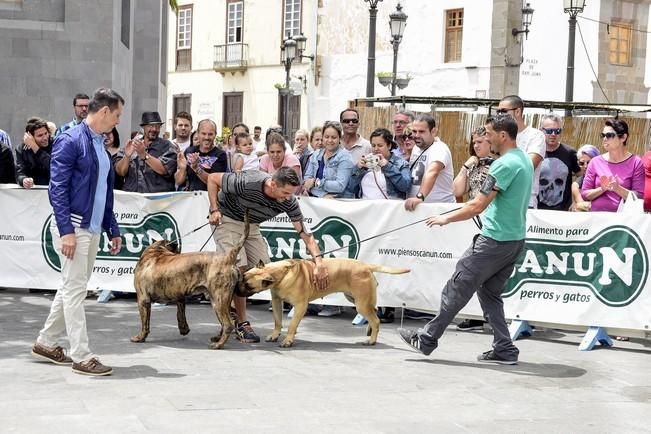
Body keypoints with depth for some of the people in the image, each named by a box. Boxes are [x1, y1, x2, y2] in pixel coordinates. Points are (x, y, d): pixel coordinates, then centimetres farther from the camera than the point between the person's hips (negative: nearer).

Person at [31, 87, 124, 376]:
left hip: (93, 228, 9)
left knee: (73, 288, 15)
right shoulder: (70, 141, -12)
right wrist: (67, 230, -22)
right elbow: (58, 188, -17)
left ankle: (46, 344, 26)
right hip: (72, 227, -9)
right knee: (74, 290, -4)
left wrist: (112, 229, 16)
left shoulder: (100, 144, 14)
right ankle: (82, 357, 0)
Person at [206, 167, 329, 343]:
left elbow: (305, 233, -19)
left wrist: (319, 262, -30)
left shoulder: (289, 201, -21)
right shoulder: (247, 183, -35)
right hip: (227, 220, -6)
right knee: (239, 268, -17)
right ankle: (242, 324, -8)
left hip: (251, 225, 6)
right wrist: (214, 210, -25)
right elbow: (212, 178, -20)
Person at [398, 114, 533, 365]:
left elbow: (477, 205, -19)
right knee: (490, 292, 15)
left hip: (495, 240, -9)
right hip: (516, 239, 9)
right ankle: (504, 350, 12)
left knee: (458, 287, -1)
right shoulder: (525, 160, 12)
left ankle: (427, 339, 6)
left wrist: (446, 219, -8)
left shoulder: (504, 165, -18)